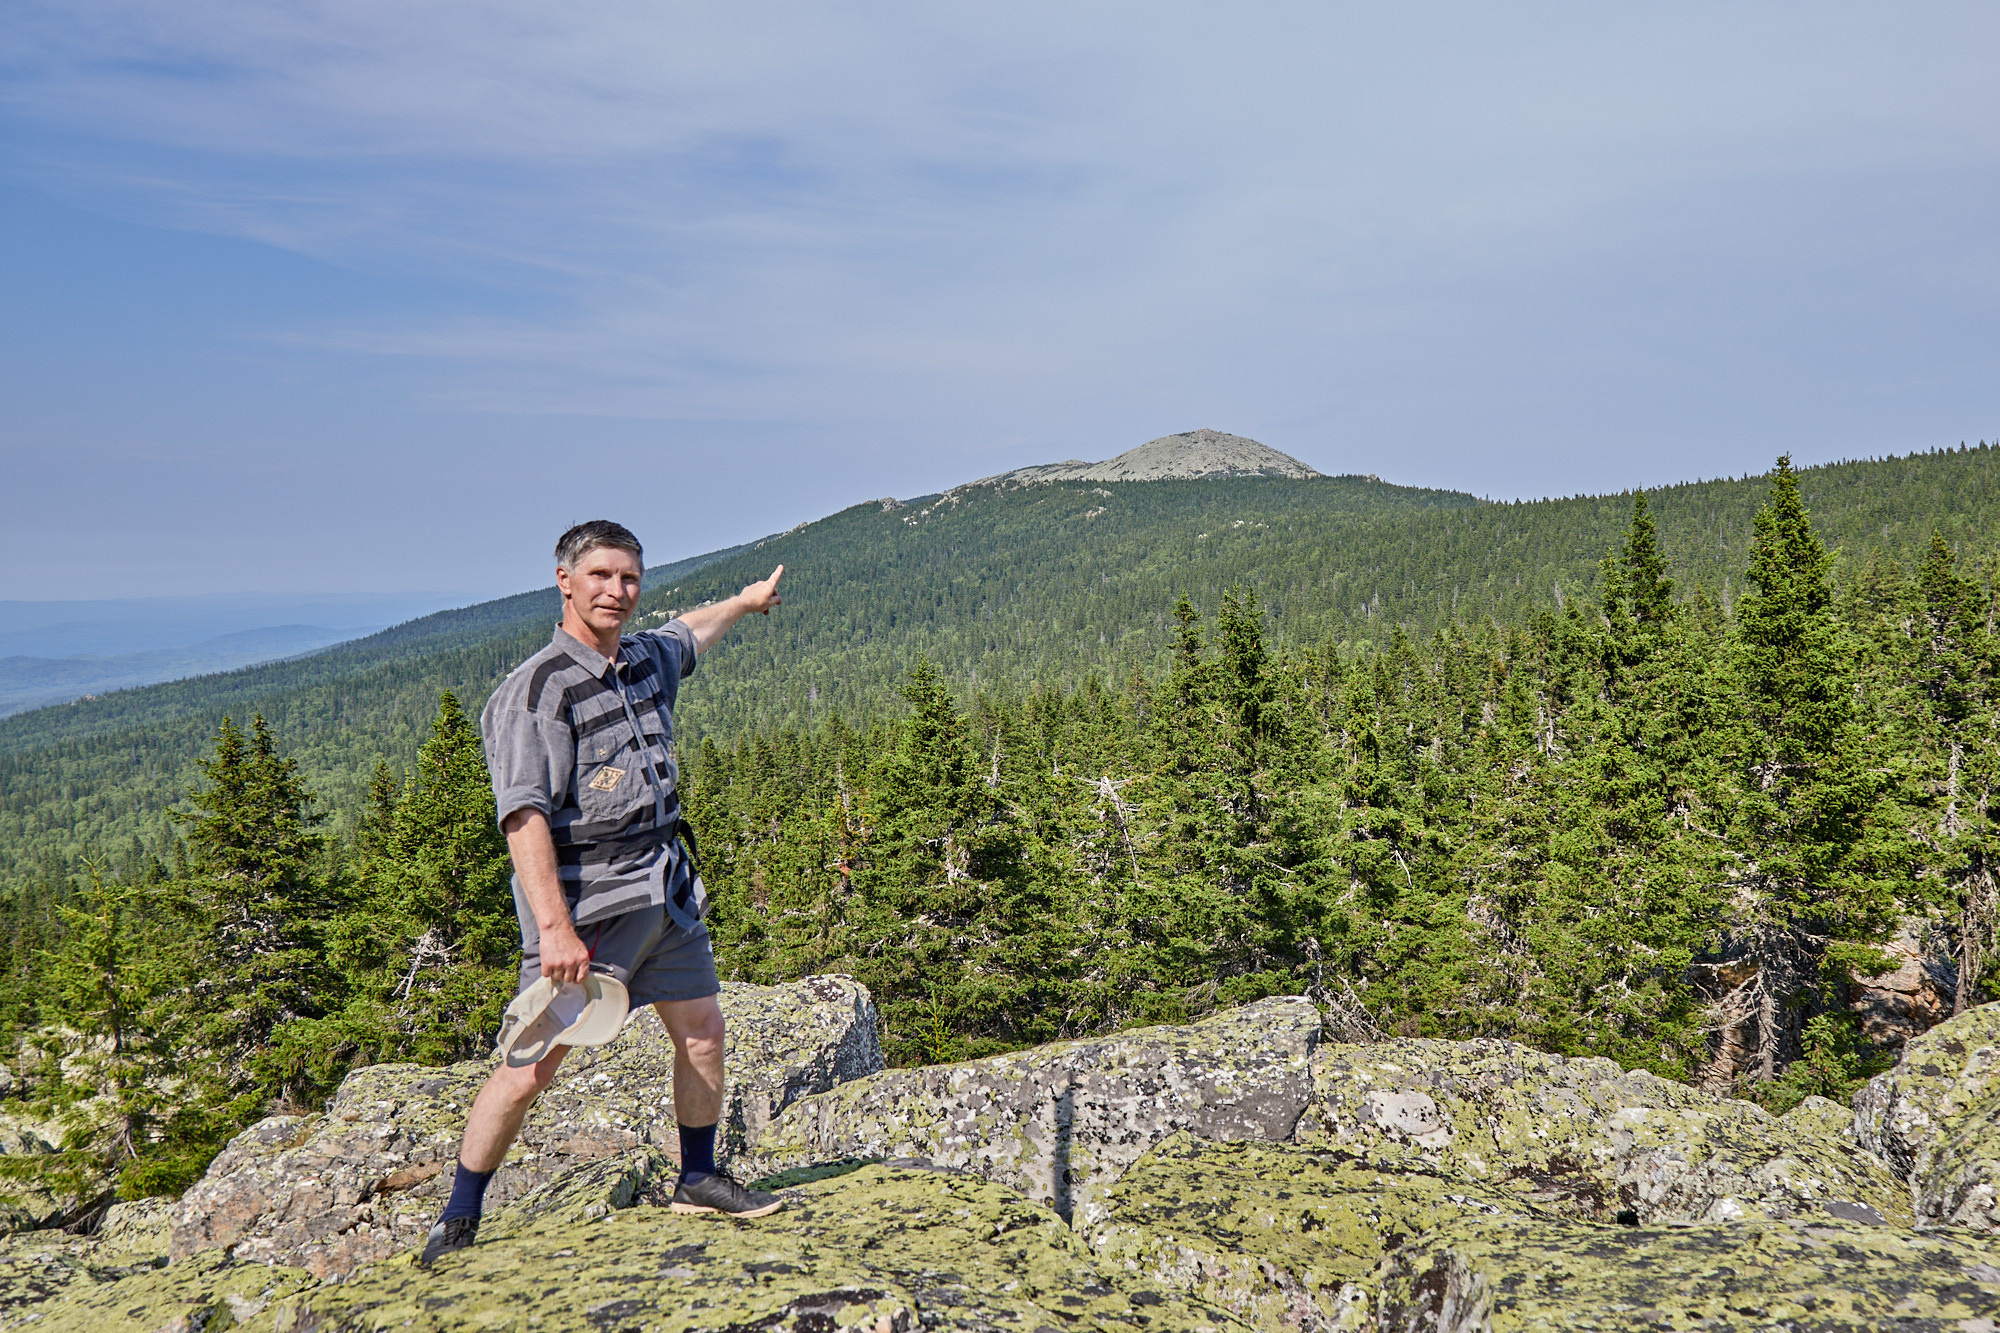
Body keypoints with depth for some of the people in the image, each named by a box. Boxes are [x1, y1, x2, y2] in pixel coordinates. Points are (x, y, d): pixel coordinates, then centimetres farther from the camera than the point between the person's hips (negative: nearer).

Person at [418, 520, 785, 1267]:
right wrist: (554, 926, -29)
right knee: (533, 1065, -5)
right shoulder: (535, 689, -15)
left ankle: (698, 1179, 30)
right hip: (582, 899, -7)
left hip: (665, 890, 7)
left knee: (702, 1031, 11)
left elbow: (687, 634, 35)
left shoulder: (648, 661, 8)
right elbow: (524, 816, -22)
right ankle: (459, 1218, 12)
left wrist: (745, 601, 52)